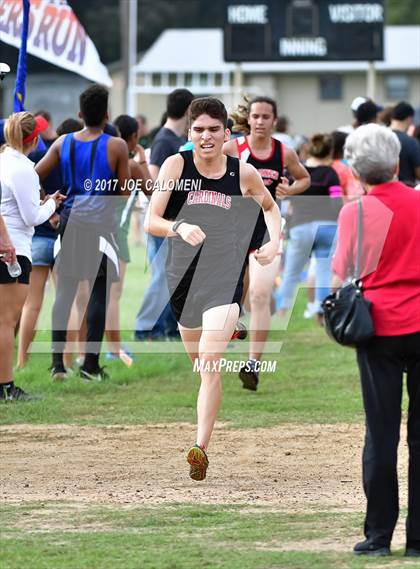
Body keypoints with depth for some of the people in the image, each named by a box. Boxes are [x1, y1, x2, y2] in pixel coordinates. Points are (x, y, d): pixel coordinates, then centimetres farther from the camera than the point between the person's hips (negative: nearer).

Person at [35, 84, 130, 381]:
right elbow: (125, 190, -4)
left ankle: (58, 361, 5)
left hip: (70, 220, 4)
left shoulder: (63, 143, 3)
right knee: (100, 292, 3)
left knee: (65, 290, 9)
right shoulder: (116, 146, -8)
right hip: (101, 224, -4)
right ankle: (91, 364, 2)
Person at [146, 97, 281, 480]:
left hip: (225, 278, -2)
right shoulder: (177, 165, -6)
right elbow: (151, 221, -13)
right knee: (198, 360, 20)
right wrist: (179, 227, -33)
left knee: (210, 364, -17)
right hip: (183, 275, 3)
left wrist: (274, 241, 1)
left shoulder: (244, 174, -2)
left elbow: (270, 206, 20)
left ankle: (201, 449, -21)